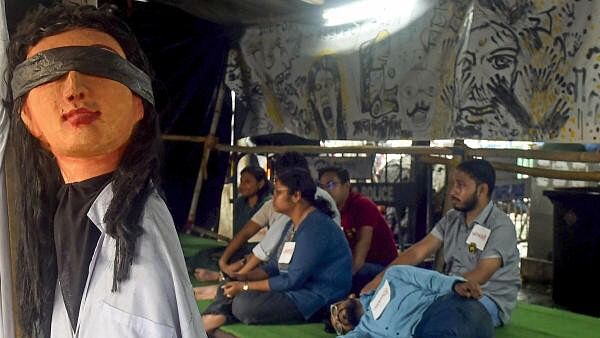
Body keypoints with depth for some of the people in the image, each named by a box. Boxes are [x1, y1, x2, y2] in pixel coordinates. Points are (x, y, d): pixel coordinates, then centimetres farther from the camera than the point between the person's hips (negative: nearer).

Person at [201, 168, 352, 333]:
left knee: (243, 304, -26)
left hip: (317, 299, -10)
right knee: (230, 288, 3)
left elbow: (293, 281, -22)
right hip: (295, 288, 10)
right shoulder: (293, 225, 13)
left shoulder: (315, 227, -20)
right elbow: (275, 265, 15)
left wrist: (245, 287, -15)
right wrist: (243, 278, -1)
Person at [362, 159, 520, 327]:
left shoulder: (501, 226, -16)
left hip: (490, 299, -6)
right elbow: (418, 251, -3)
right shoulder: (451, 218, 5)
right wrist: (381, 277, -15)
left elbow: (480, 276, -24)